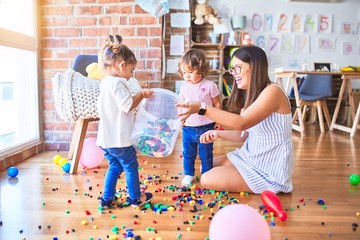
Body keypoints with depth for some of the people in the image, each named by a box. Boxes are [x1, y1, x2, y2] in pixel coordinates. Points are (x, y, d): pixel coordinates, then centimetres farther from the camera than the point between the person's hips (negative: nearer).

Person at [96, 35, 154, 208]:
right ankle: (135, 198, 23)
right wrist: (142, 94, -9)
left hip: (106, 137, 9)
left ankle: (107, 199, 25)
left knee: (114, 166, 20)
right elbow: (127, 105, -22)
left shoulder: (105, 82, 13)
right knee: (131, 166, 8)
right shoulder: (117, 83, -17)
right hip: (119, 137, -9)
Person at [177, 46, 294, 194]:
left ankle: (263, 189, 3)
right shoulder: (250, 95, 7)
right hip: (251, 158, 9)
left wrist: (201, 108, -39)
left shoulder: (272, 91, -21)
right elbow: (244, 134, 8)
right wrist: (217, 134, -8)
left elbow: (241, 123, -34)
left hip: (269, 170, -9)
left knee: (208, 180, -15)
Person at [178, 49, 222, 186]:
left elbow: (217, 104, -3)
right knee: (188, 154, 15)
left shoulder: (210, 86, -10)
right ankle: (188, 174, 33)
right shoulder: (184, 87, 2)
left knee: (206, 155, 11)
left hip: (205, 127, -3)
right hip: (188, 128, 3)